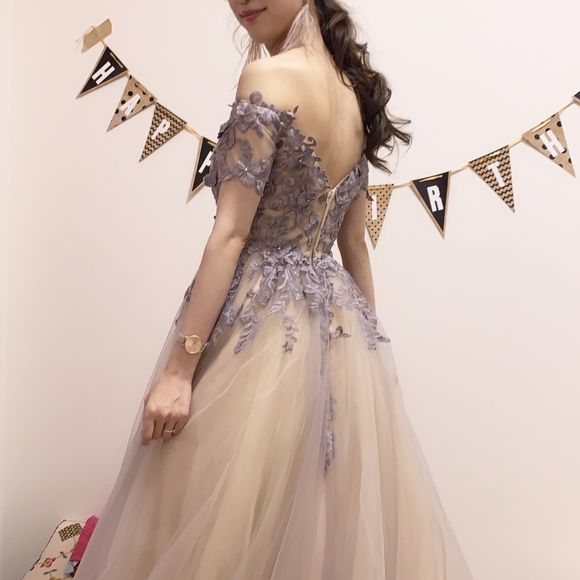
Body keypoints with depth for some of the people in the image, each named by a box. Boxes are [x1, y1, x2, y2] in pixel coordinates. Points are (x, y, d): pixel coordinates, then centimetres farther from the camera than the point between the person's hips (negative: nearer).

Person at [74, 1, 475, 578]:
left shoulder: (269, 77, -9)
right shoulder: (355, 90, 13)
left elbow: (232, 233, -16)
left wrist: (180, 366, -14)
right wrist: (366, 336, 21)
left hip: (261, 322, -8)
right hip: (341, 326, 8)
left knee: (223, 530, 7)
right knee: (346, 525, 18)